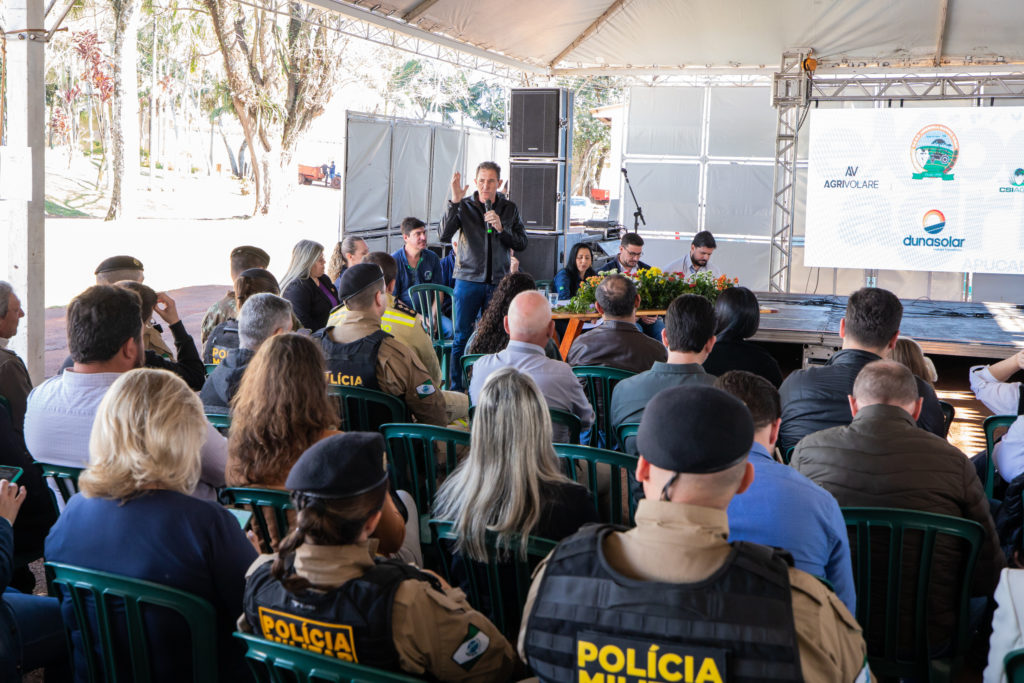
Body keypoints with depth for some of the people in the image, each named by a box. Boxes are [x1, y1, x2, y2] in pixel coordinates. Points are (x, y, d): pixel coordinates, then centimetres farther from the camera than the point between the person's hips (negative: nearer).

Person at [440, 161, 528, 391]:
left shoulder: (509, 209, 6)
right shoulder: (464, 206, -1)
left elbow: (522, 244, 3)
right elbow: (444, 236, -14)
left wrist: (501, 229, -14)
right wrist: (454, 201, -21)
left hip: (498, 282, 2)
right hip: (469, 280, -2)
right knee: (462, 337, 1)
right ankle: (456, 388, 11)